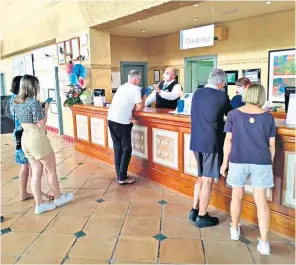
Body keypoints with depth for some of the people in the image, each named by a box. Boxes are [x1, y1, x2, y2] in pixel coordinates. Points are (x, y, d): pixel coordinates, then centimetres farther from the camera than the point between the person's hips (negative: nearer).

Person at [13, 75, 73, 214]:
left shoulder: (16, 102, 6)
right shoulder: (34, 102, -19)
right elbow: (41, 124, -18)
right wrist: (46, 109, -6)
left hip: (26, 139, 8)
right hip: (37, 139, -8)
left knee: (36, 172, 13)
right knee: (51, 170, 11)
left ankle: (39, 204, 18)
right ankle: (58, 198, 27)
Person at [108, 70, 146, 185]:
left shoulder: (122, 87, 21)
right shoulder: (135, 88, -3)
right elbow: (139, 108, -7)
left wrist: (133, 105, 23)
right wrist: (144, 99, 9)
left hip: (111, 119, 8)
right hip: (122, 122, -8)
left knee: (117, 148, 15)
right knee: (126, 149, 3)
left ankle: (119, 175, 21)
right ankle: (123, 178, 5)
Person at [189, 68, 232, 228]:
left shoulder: (197, 93, 8)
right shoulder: (221, 96, -10)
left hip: (196, 141, 7)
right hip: (211, 143, -7)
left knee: (201, 177, 20)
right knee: (208, 180, 4)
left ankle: (194, 211, 26)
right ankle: (201, 217, 15)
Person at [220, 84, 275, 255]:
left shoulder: (234, 114, -3)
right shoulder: (268, 117, 0)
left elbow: (228, 140, -4)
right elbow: (272, 145, 2)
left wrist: (225, 162, 5)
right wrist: (270, 165, 14)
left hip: (238, 161, 0)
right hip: (261, 162, 0)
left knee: (237, 196, 16)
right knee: (261, 201, 5)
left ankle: (235, 230, 33)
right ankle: (264, 242, 6)